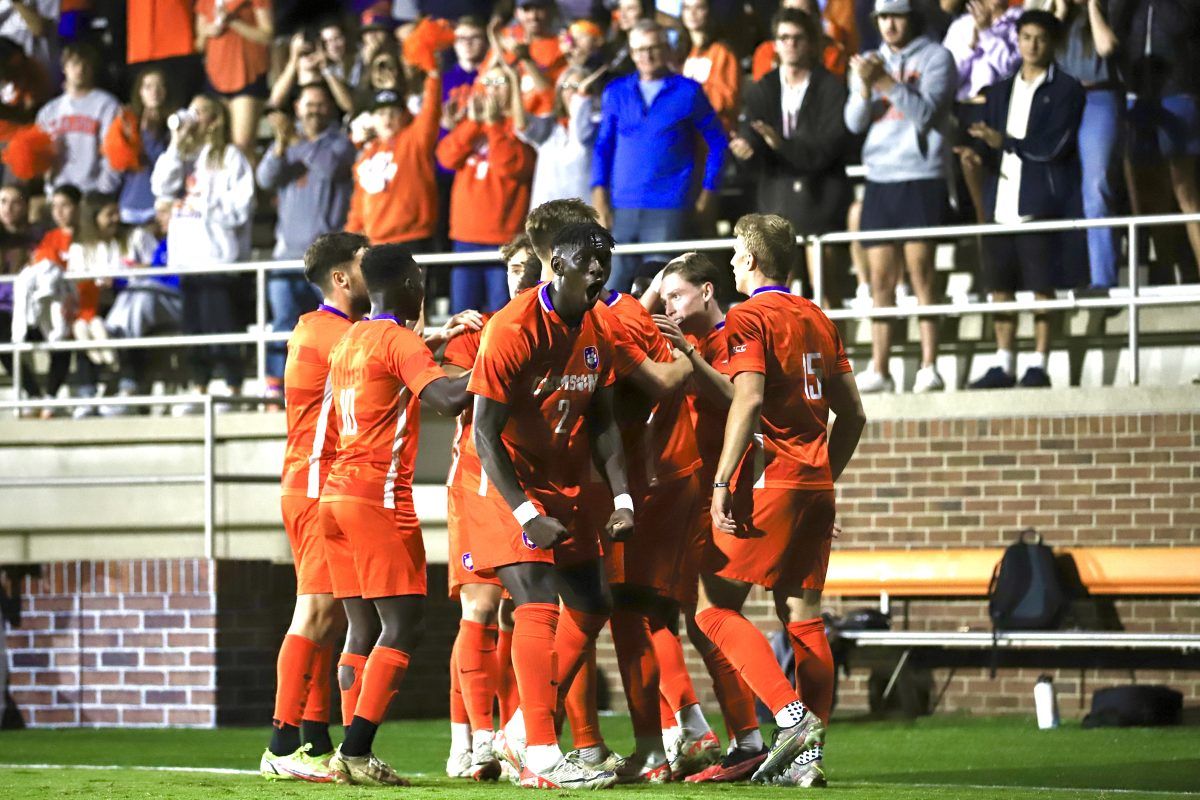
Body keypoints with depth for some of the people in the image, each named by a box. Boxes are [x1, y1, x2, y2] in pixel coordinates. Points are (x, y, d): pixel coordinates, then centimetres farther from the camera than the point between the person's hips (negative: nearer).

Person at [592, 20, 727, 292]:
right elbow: (604, 145, 14)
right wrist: (599, 190, 2)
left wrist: (708, 190, 3)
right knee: (613, 284, 0)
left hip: (668, 208, -3)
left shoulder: (688, 92, 4)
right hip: (622, 207, 3)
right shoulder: (616, 93, 11)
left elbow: (716, 140, 9)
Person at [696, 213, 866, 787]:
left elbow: (748, 401, -19)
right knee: (803, 617, 8)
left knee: (714, 606, -3)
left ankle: (793, 716, -16)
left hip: (769, 481, -7)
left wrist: (722, 483, -18)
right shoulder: (819, 320, 16)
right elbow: (852, 414, 17)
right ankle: (807, 756, 5)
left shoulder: (749, 318, -6)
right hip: (816, 483, 7)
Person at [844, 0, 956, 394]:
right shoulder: (868, 62, 16)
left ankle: (929, 368, -9)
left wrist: (885, 81, -20)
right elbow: (855, 122, 6)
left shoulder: (935, 57, 1)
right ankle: (879, 371, 2)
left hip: (921, 179, -5)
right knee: (881, 281, 2)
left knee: (921, 275, -8)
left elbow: (926, 111, -11)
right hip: (879, 180, 5)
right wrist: (864, 85, -13)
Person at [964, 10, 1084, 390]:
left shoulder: (1065, 90, 2)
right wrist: (981, 155, -6)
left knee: (1041, 285, -5)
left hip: (1041, 201, -5)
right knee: (1000, 286, 4)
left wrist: (1005, 143, -8)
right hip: (1002, 201, 5)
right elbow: (988, 142, 17)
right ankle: (1003, 365, 9)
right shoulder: (1001, 91, 20)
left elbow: (1054, 145, -8)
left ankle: (1039, 365, -3)